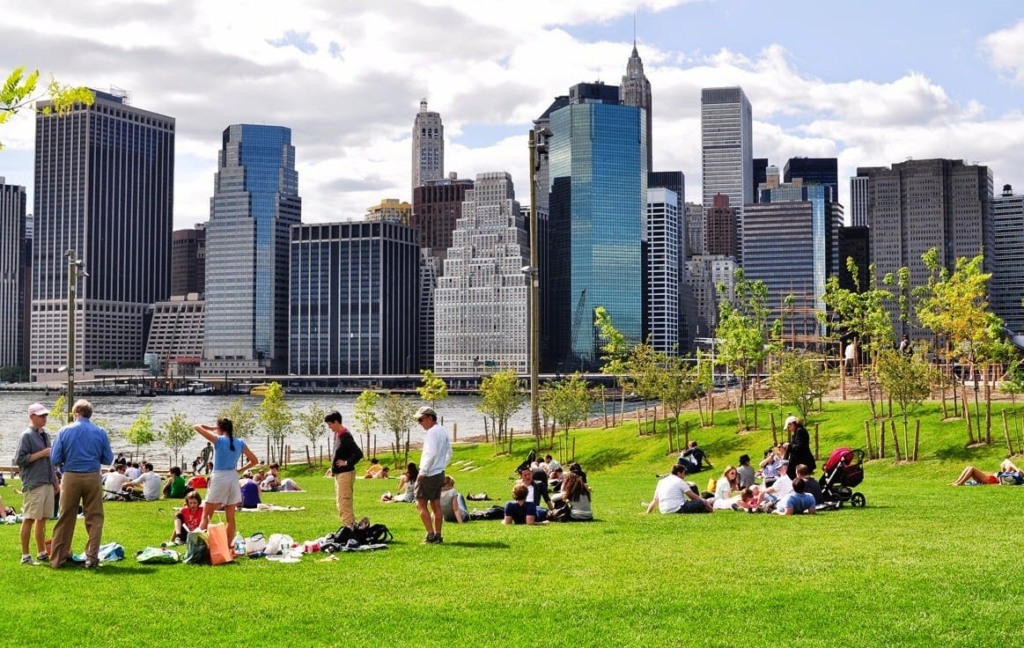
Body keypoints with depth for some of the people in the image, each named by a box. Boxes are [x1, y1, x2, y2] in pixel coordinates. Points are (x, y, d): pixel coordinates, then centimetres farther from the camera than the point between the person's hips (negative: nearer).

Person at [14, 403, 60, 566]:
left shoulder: (45, 435, 15)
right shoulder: (27, 435, -8)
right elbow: (19, 459, -14)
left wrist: (56, 481, 20)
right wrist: (41, 454, -15)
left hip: (48, 484, 8)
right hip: (33, 485, -8)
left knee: (42, 519, 12)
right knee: (29, 519, -4)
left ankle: (41, 553, 20)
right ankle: (25, 556, 1)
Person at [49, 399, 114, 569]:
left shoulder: (64, 431, -4)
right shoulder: (100, 432, -1)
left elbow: (54, 459, -3)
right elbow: (108, 459, 4)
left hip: (71, 477, 0)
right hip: (92, 477, 0)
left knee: (65, 519, 9)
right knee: (94, 518, 8)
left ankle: (57, 558, 14)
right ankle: (92, 557, 4)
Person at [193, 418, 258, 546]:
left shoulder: (218, 440, -9)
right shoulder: (240, 443, 4)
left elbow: (197, 427, -3)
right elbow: (254, 461, 8)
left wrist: (212, 428, 9)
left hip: (218, 478, -4)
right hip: (233, 479, 4)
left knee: (206, 516, 3)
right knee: (230, 517, 9)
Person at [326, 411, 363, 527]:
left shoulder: (345, 436, -19)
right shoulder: (337, 435, 10)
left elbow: (358, 453, -27)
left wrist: (347, 463, -18)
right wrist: (333, 467, 13)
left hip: (345, 474, -10)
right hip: (338, 474, 10)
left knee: (343, 503, -10)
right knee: (340, 503, 16)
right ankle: (352, 525, 22)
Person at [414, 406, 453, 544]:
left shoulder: (431, 432, -16)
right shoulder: (443, 432, 13)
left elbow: (431, 454, -24)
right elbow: (449, 453, 21)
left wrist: (422, 472, -19)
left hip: (429, 474, -9)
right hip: (440, 474, 9)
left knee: (421, 504, -3)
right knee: (435, 505, 12)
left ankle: (431, 535, -8)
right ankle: (438, 535, 14)